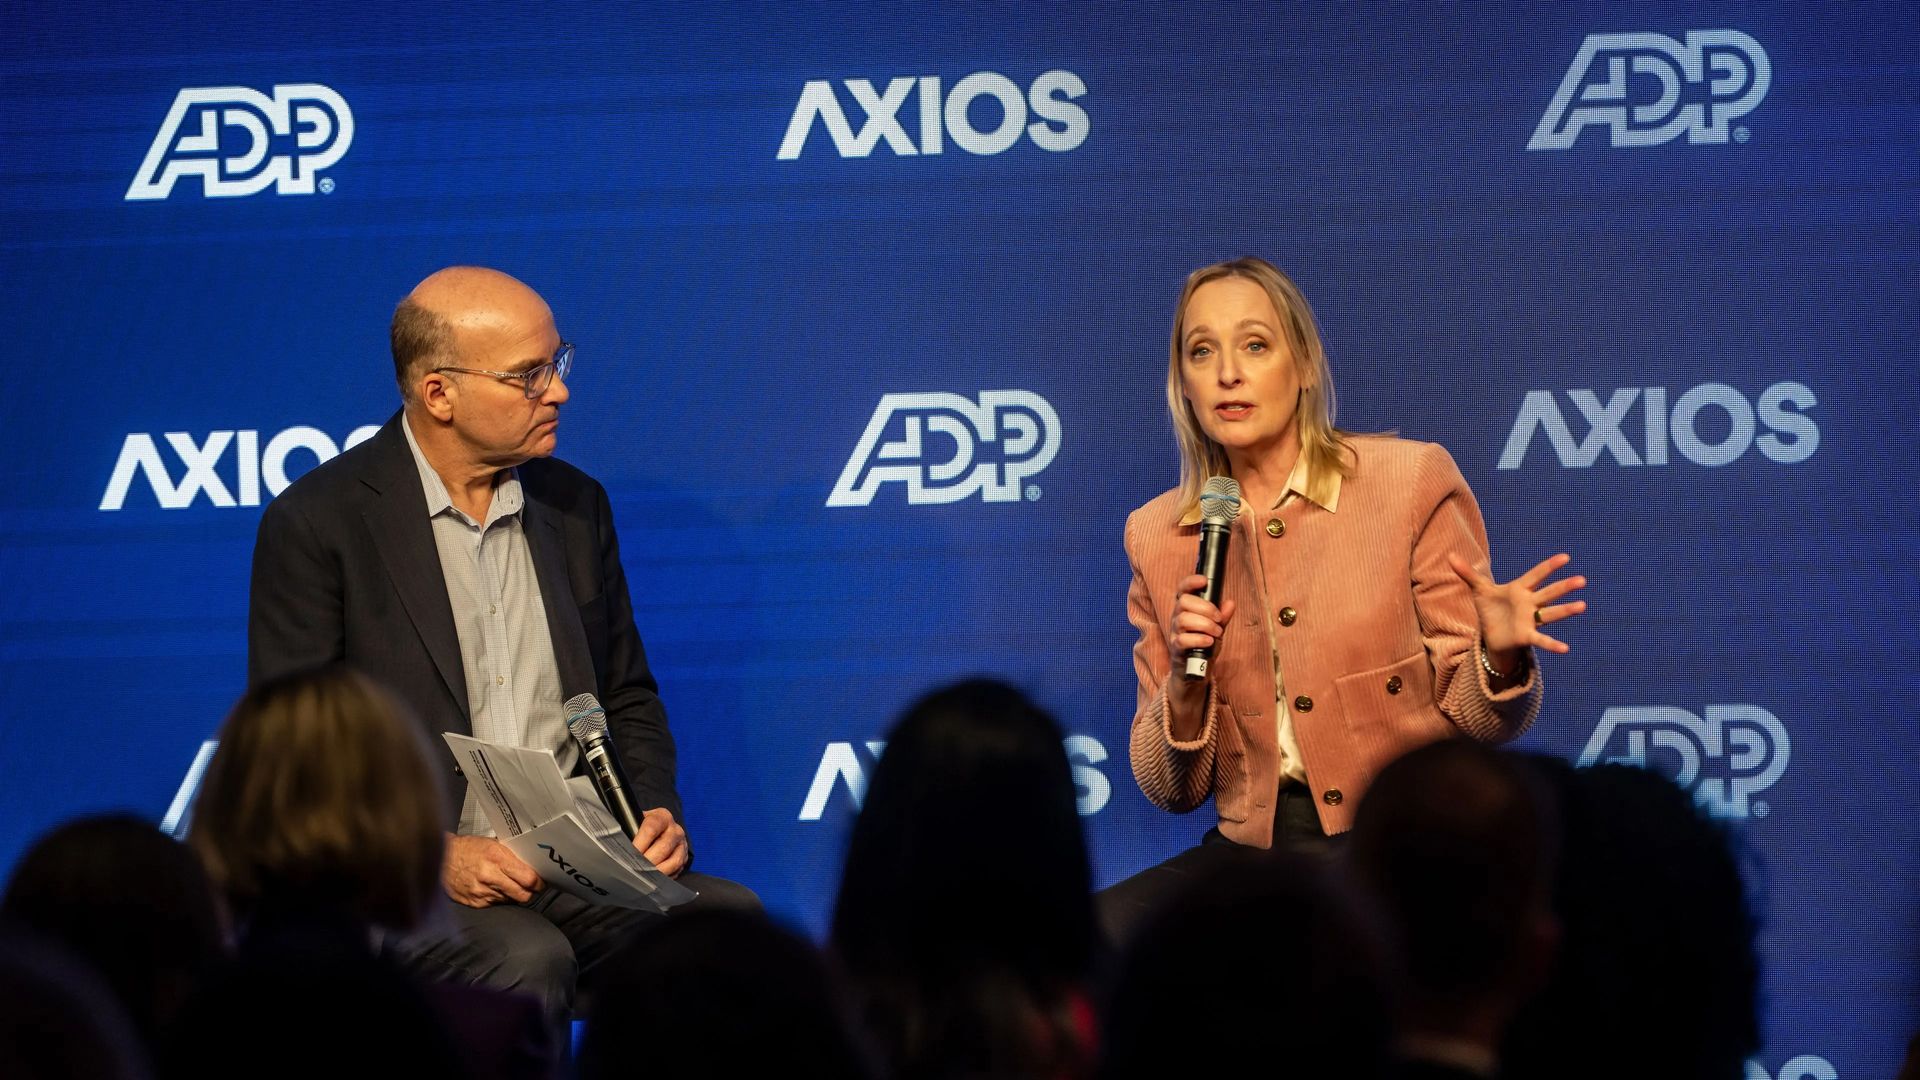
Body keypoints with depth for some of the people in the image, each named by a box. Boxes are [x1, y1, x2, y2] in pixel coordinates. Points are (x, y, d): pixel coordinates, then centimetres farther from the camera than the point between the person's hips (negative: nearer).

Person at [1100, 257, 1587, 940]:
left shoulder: (1412, 482, 0)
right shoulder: (1159, 537, 9)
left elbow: (1472, 722, 2)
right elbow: (1172, 791, 11)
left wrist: (1497, 656, -21)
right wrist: (1184, 686, -10)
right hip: (1253, 848, 3)